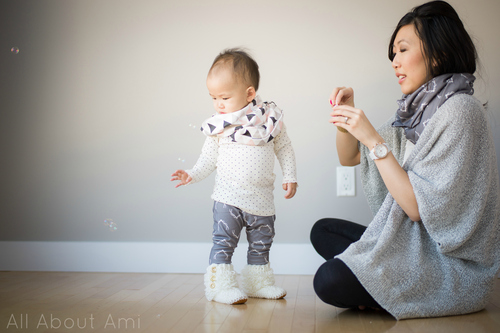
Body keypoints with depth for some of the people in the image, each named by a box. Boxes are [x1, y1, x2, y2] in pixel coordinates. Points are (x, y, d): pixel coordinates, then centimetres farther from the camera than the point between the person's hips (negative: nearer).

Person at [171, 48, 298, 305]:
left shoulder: (270, 118, -3)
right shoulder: (218, 125, -4)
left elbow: (284, 148, 8)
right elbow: (209, 157, 4)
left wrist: (290, 176, 4)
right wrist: (193, 175, -9)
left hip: (262, 199, 2)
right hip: (228, 197, -2)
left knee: (261, 244, 14)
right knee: (223, 241, -5)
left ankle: (258, 282, 29)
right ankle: (221, 285, 6)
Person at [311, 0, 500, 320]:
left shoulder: (460, 111, -19)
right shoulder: (416, 112, 8)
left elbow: (419, 208, -23)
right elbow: (349, 158, 15)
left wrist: (373, 140, -24)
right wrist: (347, 115, -4)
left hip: (452, 268, -9)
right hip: (414, 242, 9)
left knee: (329, 281, -24)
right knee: (323, 231, 9)